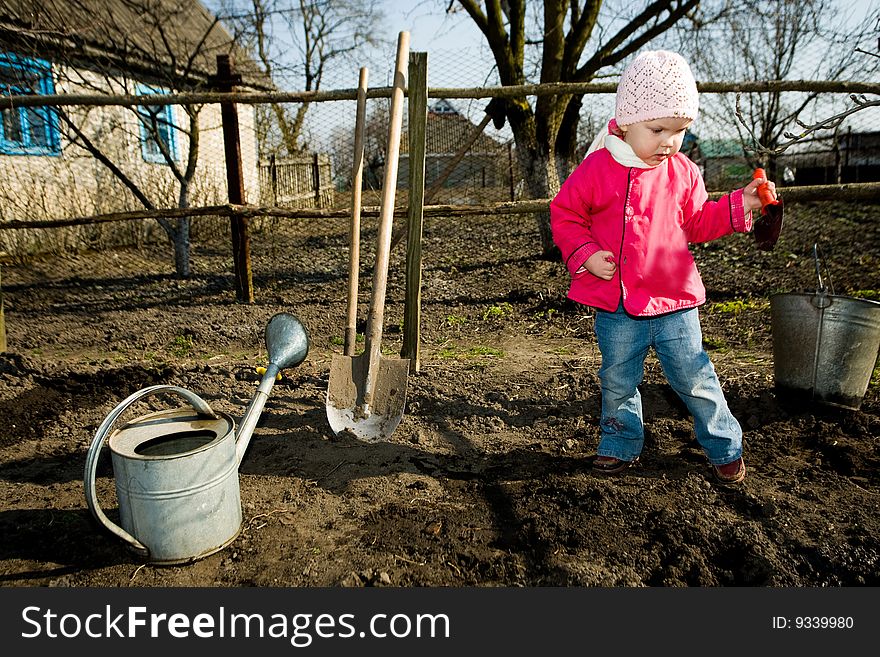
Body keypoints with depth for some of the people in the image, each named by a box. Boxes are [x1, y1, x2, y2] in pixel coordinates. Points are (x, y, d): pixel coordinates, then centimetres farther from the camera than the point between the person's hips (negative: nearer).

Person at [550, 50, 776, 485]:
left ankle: (725, 446, 28)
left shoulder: (683, 173, 2)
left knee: (694, 378, 8)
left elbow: (698, 223, 11)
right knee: (618, 382, 13)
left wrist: (739, 206, -3)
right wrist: (584, 253, -13)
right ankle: (620, 445, 34)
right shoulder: (596, 169, -7)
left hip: (674, 303, 1)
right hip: (616, 307, -1)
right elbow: (563, 214, 0)